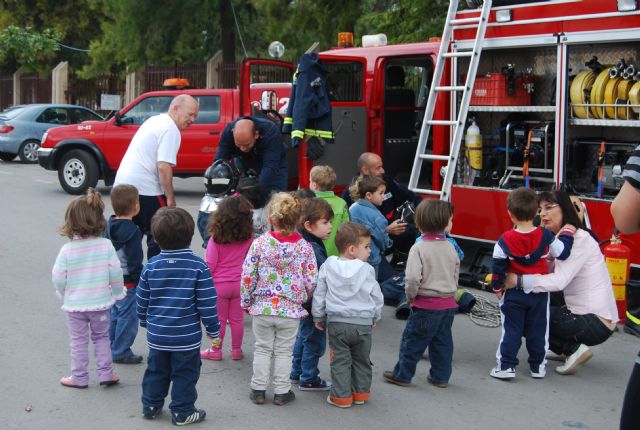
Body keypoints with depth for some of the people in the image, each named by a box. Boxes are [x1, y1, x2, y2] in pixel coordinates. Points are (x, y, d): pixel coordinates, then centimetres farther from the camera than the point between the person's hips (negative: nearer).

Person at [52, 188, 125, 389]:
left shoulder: (67, 249, -16)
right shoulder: (106, 245, -13)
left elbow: (58, 278, -10)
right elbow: (115, 273, -10)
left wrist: (64, 295, 10)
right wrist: (117, 293, 7)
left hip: (74, 305, -1)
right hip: (100, 302, 1)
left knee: (79, 341, 12)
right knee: (101, 337, 18)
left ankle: (79, 377, 20)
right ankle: (105, 374, 18)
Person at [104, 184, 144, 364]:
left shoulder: (109, 226, 6)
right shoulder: (132, 231, -19)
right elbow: (135, 261, -19)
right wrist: (140, 281, -12)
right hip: (127, 282, -8)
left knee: (114, 314, 18)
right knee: (128, 317, 0)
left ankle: (112, 348, 26)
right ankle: (121, 352, 4)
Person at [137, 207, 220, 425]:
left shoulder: (151, 266, -5)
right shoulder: (198, 266, -14)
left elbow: (142, 300, 4)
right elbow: (206, 302, -12)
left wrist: (145, 321, 22)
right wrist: (213, 328, 1)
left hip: (157, 335, 3)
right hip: (187, 336, -3)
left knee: (155, 371, 19)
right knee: (185, 375, 10)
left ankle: (151, 406, 30)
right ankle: (182, 412, 16)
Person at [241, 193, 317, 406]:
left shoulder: (260, 243, -10)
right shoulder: (304, 247, -8)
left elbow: (247, 276, -7)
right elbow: (311, 281, -5)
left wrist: (246, 302, 7)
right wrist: (304, 298, 15)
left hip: (262, 307, 0)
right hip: (291, 309, 0)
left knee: (262, 348, 15)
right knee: (284, 351, 13)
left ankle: (258, 389, 21)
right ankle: (281, 392, 19)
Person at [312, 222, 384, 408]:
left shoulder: (328, 267, -2)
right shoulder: (366, 270, -9)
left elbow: (319, 294, 2)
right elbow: (377, 296, -1)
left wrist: (318, 317, 15)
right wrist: (375, 317, 16)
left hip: (337, 322, 1)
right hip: (363, 323, -1)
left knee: (340, 361, 8)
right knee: (361, 360, 16)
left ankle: (341, 396, 9)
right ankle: (361, 392, 25)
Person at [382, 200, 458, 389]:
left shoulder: (418, 248, -16)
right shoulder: (450, 247, 2)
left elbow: (412, 278, -22)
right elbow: (456, 274, 12)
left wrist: (410, 297, -5)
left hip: (426, 304, -5)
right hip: (448, 303, 6)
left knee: (412, 341, 6)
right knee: (442, 342, 15)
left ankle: (402, 375, 16)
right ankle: (441, 377, 23)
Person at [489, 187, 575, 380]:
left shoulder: (504, 241, -12)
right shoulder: (545, 236, -10)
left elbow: (497, 268, -7)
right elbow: (562, 253, 0)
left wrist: (497, 288, 8)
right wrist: (567, 233, 15)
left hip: (513, 293, -1)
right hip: (540, 293, 1)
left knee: (511, 330, 5)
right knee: (537, 331, 12)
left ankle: (506, 366, 1)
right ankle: (538, 366, 19)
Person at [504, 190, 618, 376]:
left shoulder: (579, 238, -15)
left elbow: (560, 281, -27)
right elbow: (544, 272, -1)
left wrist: (518, 280, -33)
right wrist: (505, 279, -17)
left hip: (596, 321, -9)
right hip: (581, 312, 9)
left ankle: (574, 349, -5)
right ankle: (570, 350, 13)